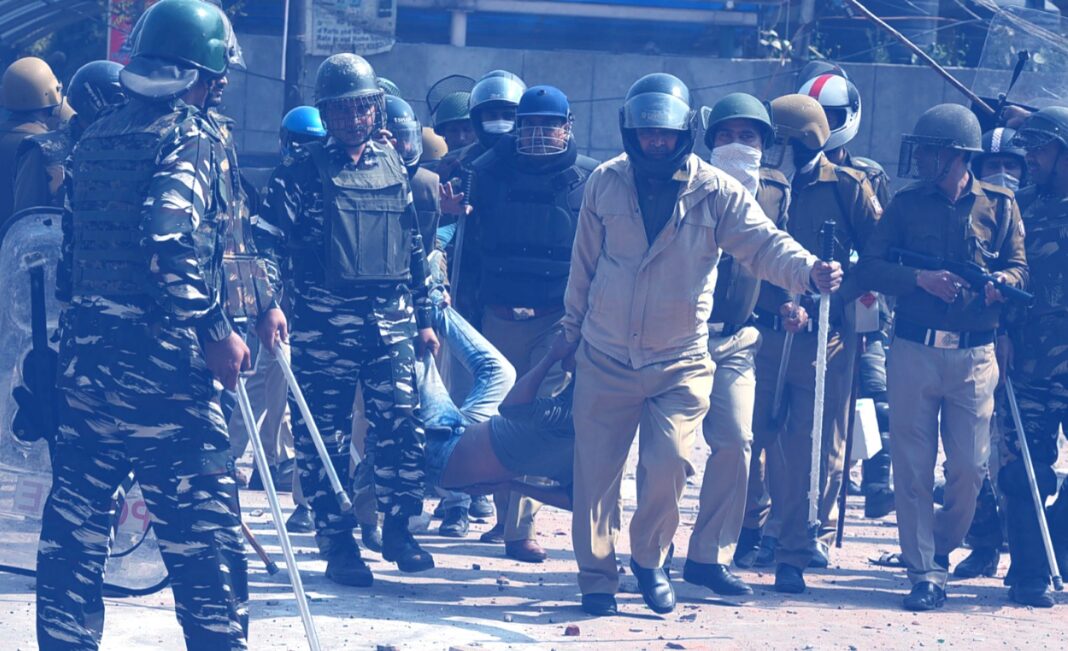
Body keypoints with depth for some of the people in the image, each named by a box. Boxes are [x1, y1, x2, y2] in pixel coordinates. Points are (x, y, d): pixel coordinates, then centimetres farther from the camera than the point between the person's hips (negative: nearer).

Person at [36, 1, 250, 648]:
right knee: (206, 537, -2)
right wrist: (215, 333, -16)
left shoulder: (96, 138, 13)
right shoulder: (193, 138, -9)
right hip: (161, 366, -7)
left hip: (83, 358, 7)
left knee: (74, 531, 11)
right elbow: (170, 247, -23)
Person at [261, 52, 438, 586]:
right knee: (325, 433, 1)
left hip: (390, 320, 3)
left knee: (401, 424, -4)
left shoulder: (393, 167, 13)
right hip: (325, 321, -3)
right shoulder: (303, 172, 0)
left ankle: (399, 529, 10)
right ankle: (337, 543, 8)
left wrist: (423, 317, 17)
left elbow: (414, 246, 18)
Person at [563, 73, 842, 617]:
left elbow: (763, 243, -17)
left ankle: (649, 559, 13)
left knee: (669, 464, -12)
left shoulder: (716, 193, -7)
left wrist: (808, 270, -37)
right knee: (596, 471, 2)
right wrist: (572, 329, 13)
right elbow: (584, 263, 8)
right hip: (605, 358, 1)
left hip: (680, 362, -1)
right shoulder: (605, 183, -1)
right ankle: (596, 578, 17)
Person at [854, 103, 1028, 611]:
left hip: (974, 355, 0)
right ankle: (925, 574, 2)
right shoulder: (906, 204, 7)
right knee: (914, 468, -3)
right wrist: (920, 278, -15)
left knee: (969, 468, 0)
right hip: (914, 352, 0)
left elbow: (1020, 270, 5)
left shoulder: (1000, 206, 7)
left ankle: (942, 549, 24)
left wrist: (998, 281, -18)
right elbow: (869, 268, 1)